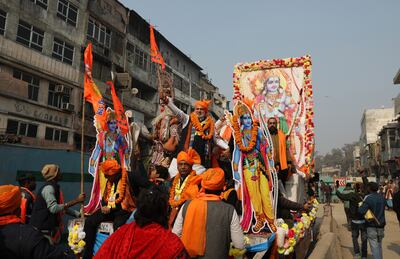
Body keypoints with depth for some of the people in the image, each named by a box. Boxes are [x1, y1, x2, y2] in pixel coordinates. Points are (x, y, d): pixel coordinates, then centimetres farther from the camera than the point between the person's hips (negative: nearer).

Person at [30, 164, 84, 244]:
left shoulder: (54, 187, 15)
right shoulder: (48, 187, -15)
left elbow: (62, 206, 19)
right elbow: (54, 208, -27)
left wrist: (79, 214, 11)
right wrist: (76, 200, -27)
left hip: (49, 227, 9)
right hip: (43, 227, -9)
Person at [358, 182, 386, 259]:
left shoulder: (368, 198, -17)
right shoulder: (382, 198, 2)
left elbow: (361, 211, -24)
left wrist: (360, 206, -4)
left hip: (372, 225, -6)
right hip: (381, 225, 6)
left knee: (374, 246, -1)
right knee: (379, 245, 19)